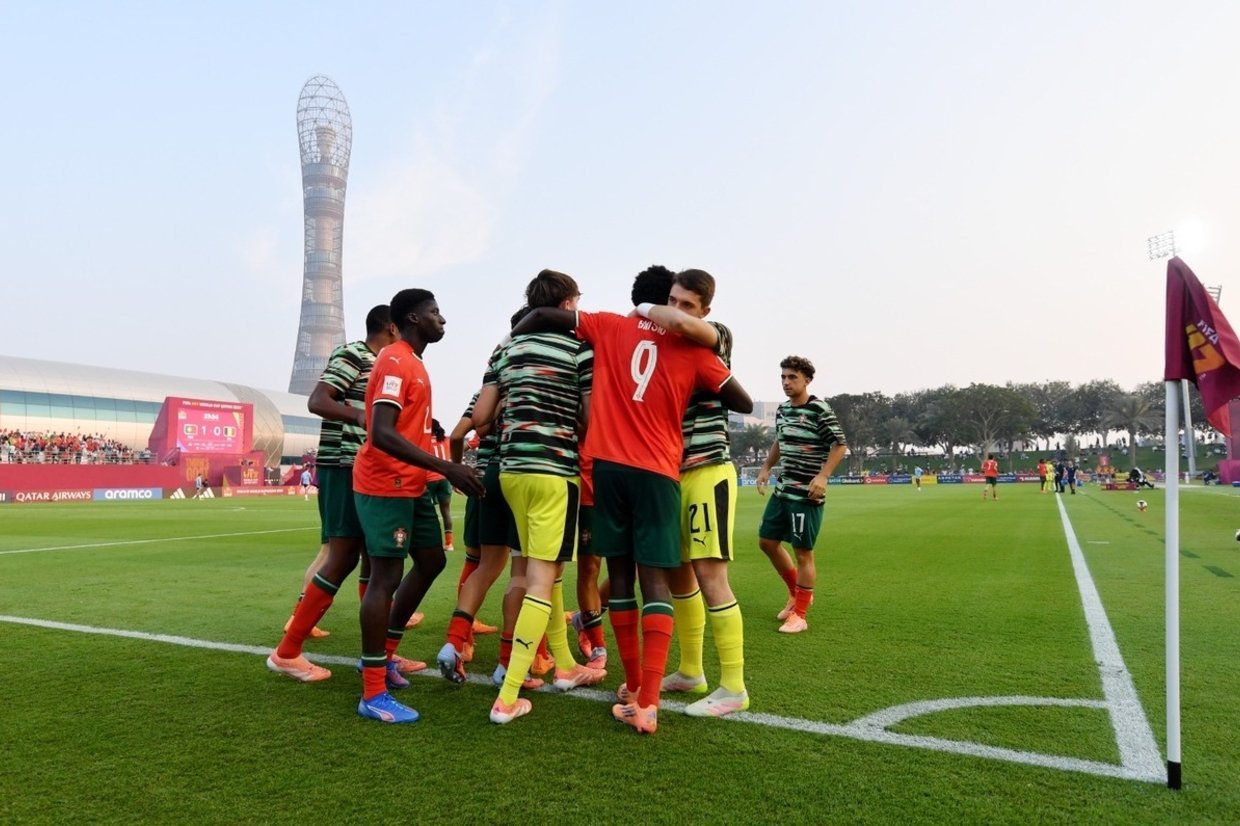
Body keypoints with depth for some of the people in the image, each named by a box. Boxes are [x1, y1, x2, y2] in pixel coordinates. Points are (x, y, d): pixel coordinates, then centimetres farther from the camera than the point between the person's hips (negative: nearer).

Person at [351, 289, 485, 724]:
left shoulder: (412, 363, 16)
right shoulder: (395, 361, -16)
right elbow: (381, 434, -27)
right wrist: (447, 468, -31)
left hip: (409, 484, 10)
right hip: (385, 485, -10)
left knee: (432, 560, 16)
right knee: (386, 576, -8)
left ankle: (384, 654, 27)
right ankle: (373, 695, -1)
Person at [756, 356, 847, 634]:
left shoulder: (819, 410, -12)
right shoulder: (782, 409, 10)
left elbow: (840, 445, -13)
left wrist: (822, 477, -23)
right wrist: (766, 468, 15)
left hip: (807, 495, -8)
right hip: (782, 491, 8)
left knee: (803, 552, -2)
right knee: (767, 541, 13)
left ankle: (800, 615, 12)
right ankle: (797, 594, 32)